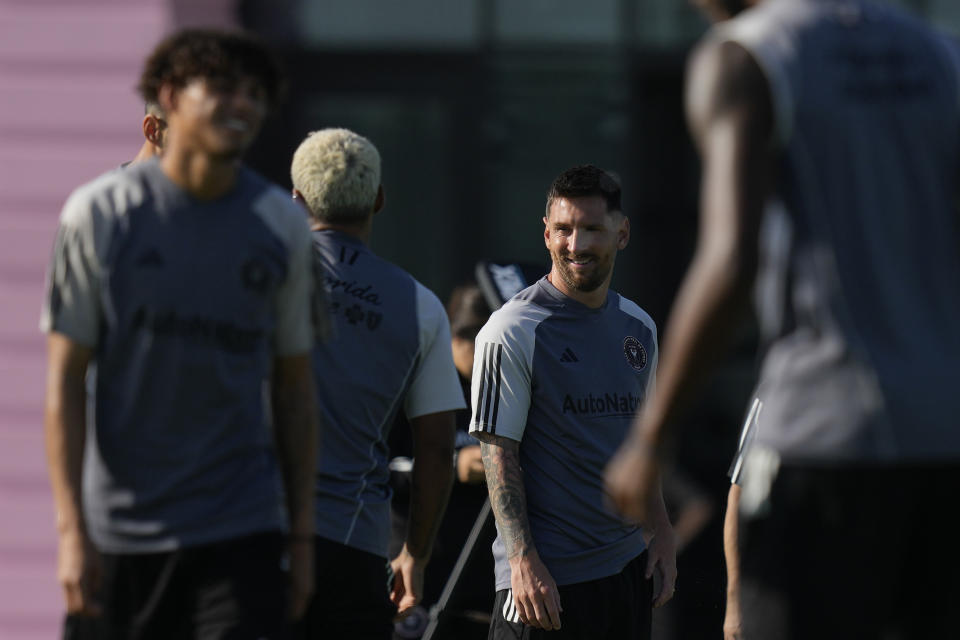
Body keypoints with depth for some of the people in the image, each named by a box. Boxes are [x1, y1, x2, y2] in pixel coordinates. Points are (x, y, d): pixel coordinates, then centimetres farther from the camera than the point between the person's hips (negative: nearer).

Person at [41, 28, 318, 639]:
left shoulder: (281, 223, 5)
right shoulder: (100, 212, -2)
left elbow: (294, 387, 11)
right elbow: (66, 378, -2)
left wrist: (302, 533, 9)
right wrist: (71, 529, -9)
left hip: (242, 527, 1)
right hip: (124, 531, -1)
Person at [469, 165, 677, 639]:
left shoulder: (639, 328, 13)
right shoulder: (511, 332, -7)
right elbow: (499, 455, -10)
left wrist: (660, 532, 14)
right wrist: (523, 560, -17)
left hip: (628, 567, 6)